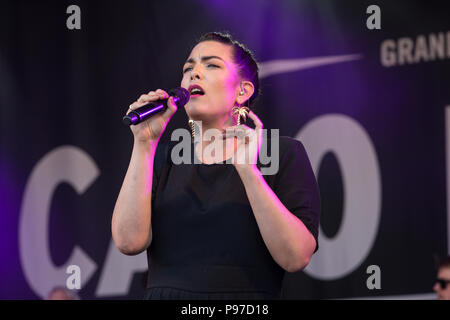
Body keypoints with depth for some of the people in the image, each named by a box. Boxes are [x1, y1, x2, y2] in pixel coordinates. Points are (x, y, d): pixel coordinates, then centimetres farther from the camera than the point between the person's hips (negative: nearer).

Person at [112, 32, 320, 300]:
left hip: (246, 302, -2)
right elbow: (129, 241, -3)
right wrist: (144, 143, -5)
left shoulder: (284, 154, 4)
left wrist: (248, 170, -16)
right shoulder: (164, 157, 13)